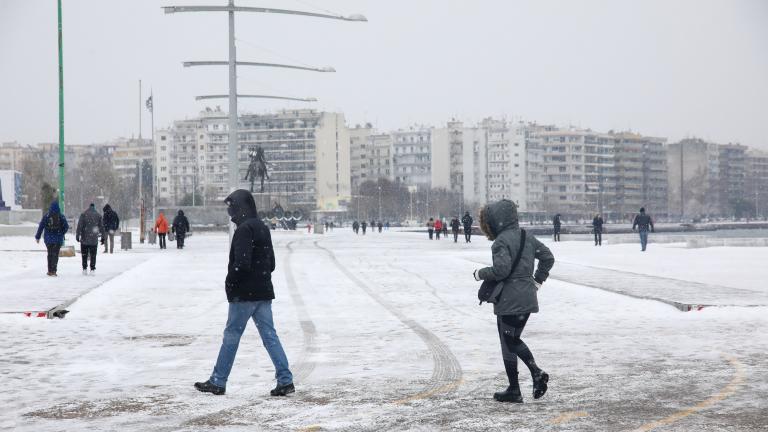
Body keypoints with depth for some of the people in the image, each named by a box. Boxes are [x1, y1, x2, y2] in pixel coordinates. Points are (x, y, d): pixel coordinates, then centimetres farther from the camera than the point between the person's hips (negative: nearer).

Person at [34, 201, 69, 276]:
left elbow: (41, 227, -4)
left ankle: (50, 271, 17)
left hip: (48, 239, 1)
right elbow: (66, 227, -3)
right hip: (58, 239, -1)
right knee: (55, 254, 2)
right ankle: (53, 270, -8)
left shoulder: (46, 216, -5)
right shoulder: (61, 216, -4)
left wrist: (37, 237, 4)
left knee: (50, 254, 15)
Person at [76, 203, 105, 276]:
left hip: (84, 239, -1)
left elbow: (79, 226, -6)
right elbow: (101, 227, 8)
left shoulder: (83, 214, -2)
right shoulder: (98, 215, 4)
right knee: (93, 255, 5)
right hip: (94, 239, 1)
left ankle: (84, 269, 8)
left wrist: (77, 235, -4)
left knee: (84, 254, 8)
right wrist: (102, 236, 15)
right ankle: (92, 269, -1)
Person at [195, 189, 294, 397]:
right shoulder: (263, 228, 13)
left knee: (231, 336, 2)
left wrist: (230, 282, -9)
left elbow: (242, 264, -23)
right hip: (264, 292, 8)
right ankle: (285, 381, 0)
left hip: (244, 294, -8)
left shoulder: (244, 230, -16)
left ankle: (218, 382, 11)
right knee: (269, 335, 6)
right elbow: (271, 263, 18)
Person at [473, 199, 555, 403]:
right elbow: (548, 257, 14)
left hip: (509, 301, -8)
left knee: (508, 343, 2)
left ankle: (514, 390, 5)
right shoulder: (527, 237, 10)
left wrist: (480, 273, -7)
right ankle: (536, 372, 1)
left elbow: (501, 269, -24)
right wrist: (538, 280, 18)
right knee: (515, 340, 19)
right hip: (527, 299, 8)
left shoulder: (501, 241, -15)